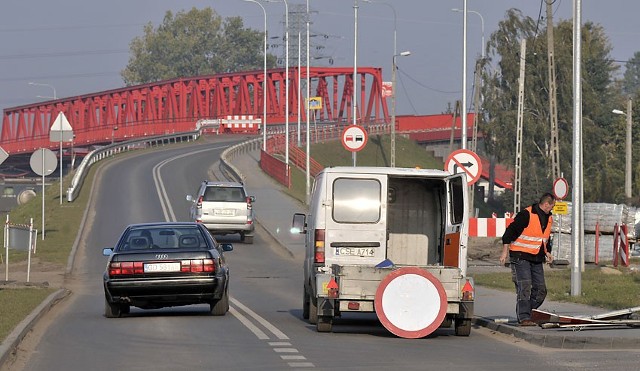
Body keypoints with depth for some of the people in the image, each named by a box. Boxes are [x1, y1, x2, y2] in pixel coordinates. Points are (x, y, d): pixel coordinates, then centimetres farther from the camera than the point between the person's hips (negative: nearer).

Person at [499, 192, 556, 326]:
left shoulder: (548, 218, 13)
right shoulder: (526, 215, -14)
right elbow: (511, 231, -14)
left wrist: (547, 252, 14)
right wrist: (505, 251, -18)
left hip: (537, 259, 8)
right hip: (521, 257, -8)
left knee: (540, 290, 4)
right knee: (524, 288, -14)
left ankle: (522, 314, 14)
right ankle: (524, 318, -13)